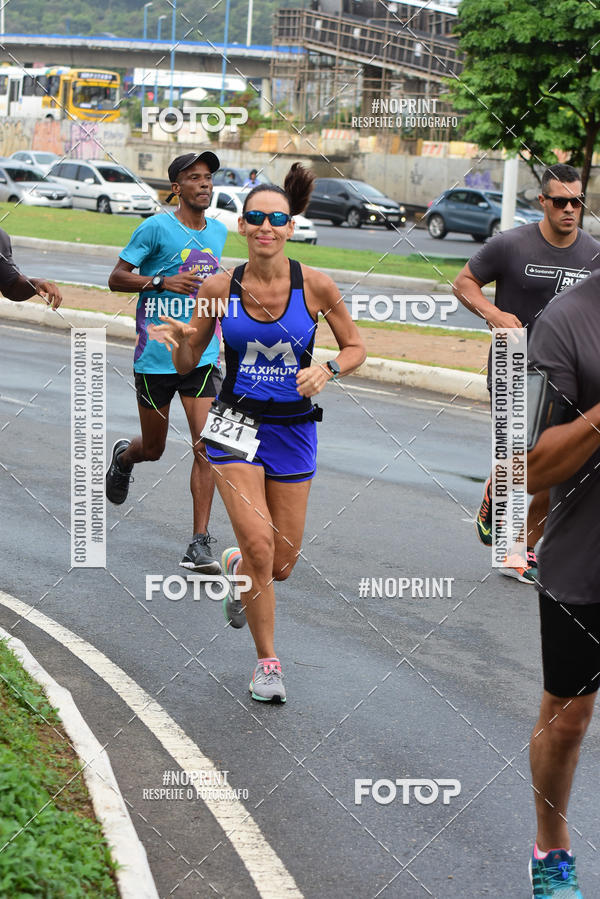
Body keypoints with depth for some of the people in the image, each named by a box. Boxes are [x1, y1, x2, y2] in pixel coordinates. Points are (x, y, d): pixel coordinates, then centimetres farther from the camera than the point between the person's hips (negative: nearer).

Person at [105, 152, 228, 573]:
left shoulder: (219, 231, 10)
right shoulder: (156, 227, -8)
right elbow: (117, 278, -7)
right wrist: (163, 281, -19)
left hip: (203, 356, 3)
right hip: (156, 357, -3)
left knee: (206, 446, -11)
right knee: (153, 448, 11)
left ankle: (200, 544, -9)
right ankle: (123, 456, 49)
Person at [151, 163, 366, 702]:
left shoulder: (315, 285, -8)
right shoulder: (220, 288, -5)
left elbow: (355, 348, 4)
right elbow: (187, 363, 4)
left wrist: (326, 370, -16)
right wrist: (179, 339, -18)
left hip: (293, 430, 1)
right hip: (236, 424, -1)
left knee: (281, 565, 6)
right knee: (260, 544, -16)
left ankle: (236, 567, 44)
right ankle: (267, 662, 3)